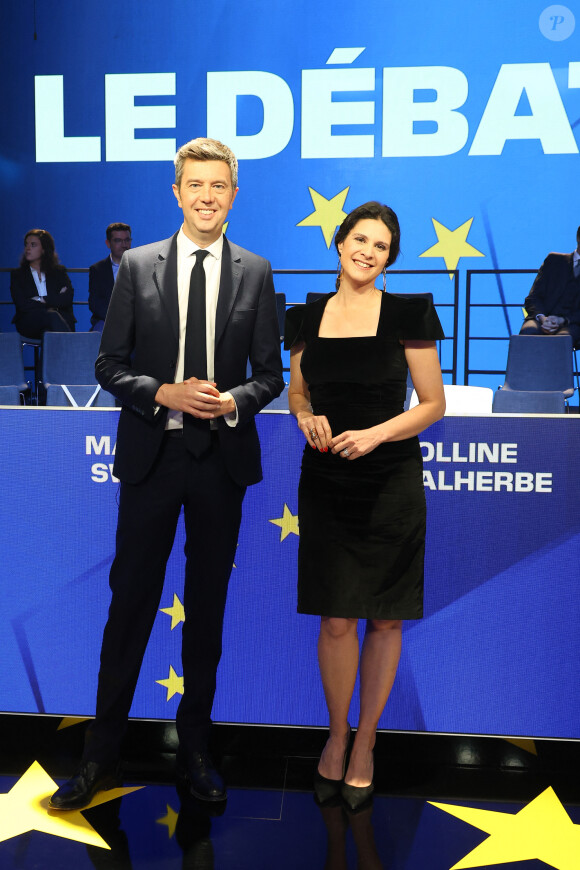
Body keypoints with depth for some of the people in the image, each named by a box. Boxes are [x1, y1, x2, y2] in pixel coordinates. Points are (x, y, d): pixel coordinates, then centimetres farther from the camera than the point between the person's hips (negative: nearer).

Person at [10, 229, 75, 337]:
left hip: (61, 317, 1)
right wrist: (55, 301, -1)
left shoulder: (59, 272, 20)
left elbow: (68, 298, 3)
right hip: (28, 324, -1)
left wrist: (41, 300, -4)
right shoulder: (17, 274, 18)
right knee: (52, 316, -36)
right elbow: (22, 305, 1)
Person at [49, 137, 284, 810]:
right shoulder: (137, 266, 3)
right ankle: (102, 754, 22)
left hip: (222, 458, 1)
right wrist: (163, 394, -14)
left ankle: (194, 747, 29)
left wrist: (234, 401, -14)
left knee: (208, 607, 11)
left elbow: (270, 375, 6)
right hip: (151, 454, -1)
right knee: (131, 600, 5)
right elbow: (109, 364, 3)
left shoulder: (256, 273, 5)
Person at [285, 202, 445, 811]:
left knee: (384, 620, 6)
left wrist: (375, 434, -16)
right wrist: (306, 415, -6)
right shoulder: (307, 318, 7)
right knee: (335, 620, 5)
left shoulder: (407, 314, -3)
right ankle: (336, 734, 28)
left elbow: (433, 404, -2)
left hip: (391, 486, -2)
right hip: (326, 482, 2)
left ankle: (365, 742, 26)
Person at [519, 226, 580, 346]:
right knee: (528, 332, -36)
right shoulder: (554, 260, 19)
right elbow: (532, 298, 9)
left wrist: (562, 320, -16)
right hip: (541, 318, 1)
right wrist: (541, 317, -12)